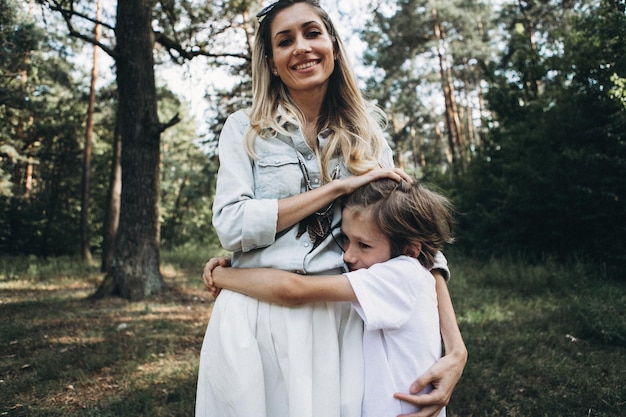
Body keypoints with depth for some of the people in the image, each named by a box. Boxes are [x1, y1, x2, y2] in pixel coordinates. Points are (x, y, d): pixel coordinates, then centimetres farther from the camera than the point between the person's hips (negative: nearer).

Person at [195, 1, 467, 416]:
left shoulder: (366, 134, 5)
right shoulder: (245, 128, 2)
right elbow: (231, 226, -11)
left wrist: (455, 348, -12)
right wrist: (337, 187, -14)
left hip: (342, 318, 2)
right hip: (256, 316, -1)